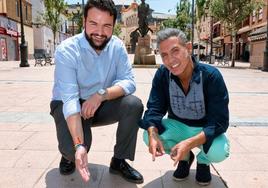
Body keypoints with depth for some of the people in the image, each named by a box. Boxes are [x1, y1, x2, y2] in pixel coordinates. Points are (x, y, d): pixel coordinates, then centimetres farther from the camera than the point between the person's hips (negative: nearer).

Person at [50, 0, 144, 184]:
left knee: (134, 104, -22)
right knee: (73, 146, -29)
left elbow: (129, 82, -16)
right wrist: (79, 146, -41)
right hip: (68, 106, -3)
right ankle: (69, 154, 12)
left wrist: (102, 94, -36)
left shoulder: (117, 46, -10)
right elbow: (70, 99, -31)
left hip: (101, 105, 3)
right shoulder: (66, 50, -23)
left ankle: (119, 161, -3)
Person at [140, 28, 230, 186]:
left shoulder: (211, 76, -26)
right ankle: (185, 158, 8)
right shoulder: (162, 74, -16)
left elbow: (219, 121, -28)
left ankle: (203, 161, 9)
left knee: (218, 152, -33)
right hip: (177, 125, 3)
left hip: (206, 129, -2)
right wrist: (153, 134, -40)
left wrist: (189, 143, -43)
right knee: (148, 137, -24)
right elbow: (154, 108, -18)